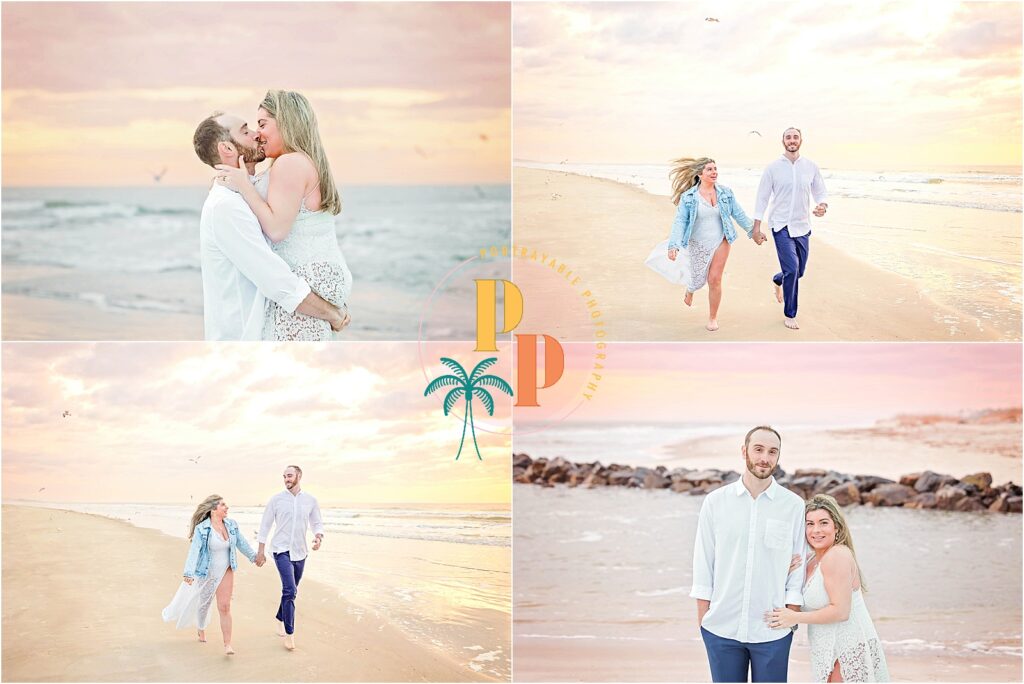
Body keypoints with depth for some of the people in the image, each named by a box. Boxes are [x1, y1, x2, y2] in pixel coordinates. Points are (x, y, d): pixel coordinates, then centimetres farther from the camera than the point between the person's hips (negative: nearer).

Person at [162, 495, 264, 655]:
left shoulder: (231, 525, -2)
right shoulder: (202, 529, -19)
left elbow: (241, 543, 13)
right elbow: (194, 551, -26)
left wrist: (254, 557, 22)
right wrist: (189, 573, -35)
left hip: (225, 572, 3)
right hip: (207, 573, -3)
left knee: (224, 607, -5)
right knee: (204, 603, 17)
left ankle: (227, 644, -5)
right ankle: (201, 629, 47)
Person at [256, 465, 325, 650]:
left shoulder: (310, 500, 3)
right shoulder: (276, 499, -3)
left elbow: (317, 523, 11)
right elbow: (265, 525, 2)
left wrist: (318, 538, -10)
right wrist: (261, 551, 1)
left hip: (300, 552, 4)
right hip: (281, 550, -4)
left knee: (292, 591, 15)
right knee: (289, 590, -16)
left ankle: (280, 620, 40)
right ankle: (289, 634, -10)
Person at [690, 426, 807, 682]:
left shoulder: (794, 505, -1)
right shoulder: (715, 501, 2)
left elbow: (798, 563, 2)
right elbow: (703, 558, 4)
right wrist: (702, 614, 2)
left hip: (772, 630, -1)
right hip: (721, 626, 1)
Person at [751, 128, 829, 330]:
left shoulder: (811, 167, 4)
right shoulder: (773, 168, -3)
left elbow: (820, 192, 10)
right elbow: (762, 197, 0)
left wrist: (823, 206, -13)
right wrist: (756, 227, -3)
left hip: (802, 226, 4)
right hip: (781, 226, -4)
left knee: (799, 271, 13)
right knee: (792, 269, -15)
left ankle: (778, 280, 50)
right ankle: (790, 315, 1)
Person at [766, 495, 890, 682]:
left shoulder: (836, 556, -16)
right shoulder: (813, 562, 15)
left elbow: (840, 611, -20)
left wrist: (795, 617, -14)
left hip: (850, 651, -10)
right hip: (833, 651, 10)